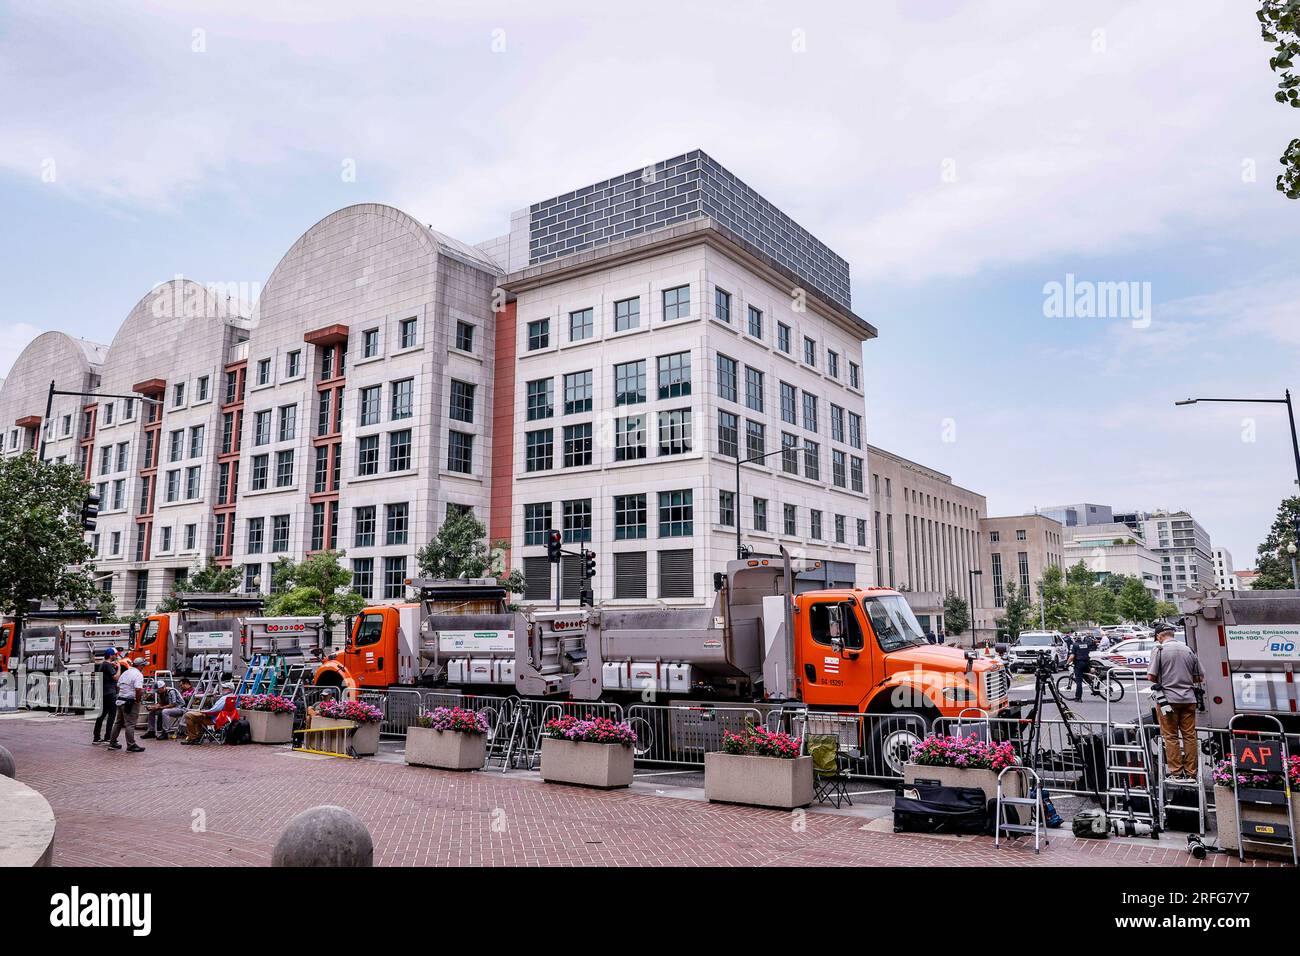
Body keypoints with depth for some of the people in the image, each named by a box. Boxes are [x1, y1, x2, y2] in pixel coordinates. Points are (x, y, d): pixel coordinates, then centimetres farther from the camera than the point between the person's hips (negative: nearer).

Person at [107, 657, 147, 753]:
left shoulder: (125, 673, 14)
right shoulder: (138, 674, -15)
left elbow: (118, 686, 20)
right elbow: (138, 690, -25)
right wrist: (138, 700, -11)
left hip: (120, 700, 9)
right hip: (131, 702, -9)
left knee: (119, 723, 19)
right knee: (130, 724, -5)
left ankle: (112, 743, 26)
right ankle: (131, 746, -3)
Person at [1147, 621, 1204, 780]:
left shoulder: (1159, 649, -6)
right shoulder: (1188, 650, 8)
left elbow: (1151, 676, -11)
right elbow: (1200, 677, 11)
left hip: (1168, 699, -4)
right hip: (1188, 699, 4)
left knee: (1171, 736, 3)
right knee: (1190, 735, 9)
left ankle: (1176, 773, 6)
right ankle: (1191, 773, 13)